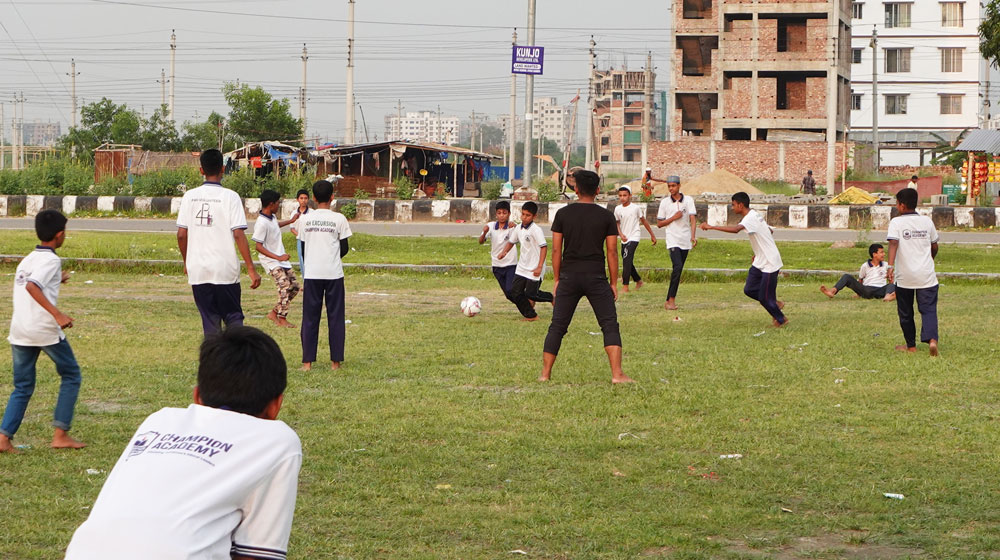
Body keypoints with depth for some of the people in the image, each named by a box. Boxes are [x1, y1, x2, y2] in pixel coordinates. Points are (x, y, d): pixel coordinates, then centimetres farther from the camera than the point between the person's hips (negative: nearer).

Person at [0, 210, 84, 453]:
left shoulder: (27, 259, 16)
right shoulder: (50, 260, -8)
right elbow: (32, 286, -23)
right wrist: (57, 314, -27)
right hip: (45, 330, -7)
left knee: (22, 387, 12)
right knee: (71, 376, 10)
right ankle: (60, 434, 6)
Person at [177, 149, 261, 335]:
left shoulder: (190, 196, 3)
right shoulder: (230, 196, -7)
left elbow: (181, 234, 3)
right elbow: (238, 234, -12)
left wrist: (186, 262, 18)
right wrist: (251, 269, -9)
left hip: (197, 269, 3)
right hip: (225, 270, -3)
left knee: (210, 323, 8)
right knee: (234, 319, 7)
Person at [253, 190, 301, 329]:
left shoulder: (272, 217, 6)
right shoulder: (261, 223, -22)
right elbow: (259, 247, -23)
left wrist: (291, 221, 40)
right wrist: (278, 257, -26)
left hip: (281, 258, 9)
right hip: (271, 261, -9)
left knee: (294, 286, 7)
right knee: (285, 285, -21)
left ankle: (274, 313, 15)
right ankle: (282, 319, -12)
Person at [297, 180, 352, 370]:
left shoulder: (305, 219, 1)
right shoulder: (339, 219, -4)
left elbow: (302, 246, 8)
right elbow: (344, 248, 1)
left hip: (311, 274, 1)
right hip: (334, 273, -1)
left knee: (310, 318, 5)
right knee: (335, 317, 6)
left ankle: (307, 361, 3)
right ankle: (335, 360, 6)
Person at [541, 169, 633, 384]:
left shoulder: (563, 214, 2)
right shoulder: (606, 216, 0)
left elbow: (556, 250, 2)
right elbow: (612, 251, 0)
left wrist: (557, 279, 10)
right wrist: (613, 282, 7)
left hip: (569, 277, 1)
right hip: (596, 277, -1)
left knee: (557, 326, 7)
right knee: (610, 325, 2)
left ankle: (545, 373, 8)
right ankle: (617, 373, -8)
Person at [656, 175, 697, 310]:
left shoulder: (688, 200, 4)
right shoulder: (665, 202, 5)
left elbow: (692, 219, -5)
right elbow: (659, 224, 7)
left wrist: (693, 236, -18)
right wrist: (673, 218, -8)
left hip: (685, 240, 2)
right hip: (672, 239, -2)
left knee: (678, 270, 5)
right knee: (677, 266, -20)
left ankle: (669, 300, 13)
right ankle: (671, 299, -16)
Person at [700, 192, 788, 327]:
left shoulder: (750, 218, -22)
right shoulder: (756, 215, 9)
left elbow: (735, 229, -41)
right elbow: (770, 231, 22)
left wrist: (711, 227, -39)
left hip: (770, 264, -9)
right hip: (760, 262, 9)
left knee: (764, 297, -1)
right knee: (749, 289, 6)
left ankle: (781, 319, 19)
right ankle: (775, 304, 23)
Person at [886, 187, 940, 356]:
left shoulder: (896, 222, -4)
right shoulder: (927, 221, 7)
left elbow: (893, 243, -20)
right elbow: (934, 246, 16)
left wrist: (890, 266, -28)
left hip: (904, 276, -2)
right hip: (926, 275, 2)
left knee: (905, 313, 12)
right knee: (929, 309, -2)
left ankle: (911, 346, 21)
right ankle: (932, 339, -25)